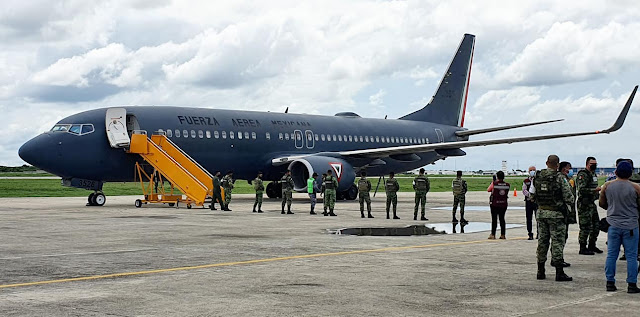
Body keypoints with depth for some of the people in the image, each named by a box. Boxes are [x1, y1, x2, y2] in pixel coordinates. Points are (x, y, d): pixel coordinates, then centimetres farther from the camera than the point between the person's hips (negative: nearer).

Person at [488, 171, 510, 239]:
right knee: (502, 219, 10)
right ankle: (503, 234, 9)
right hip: (504, 204, 3)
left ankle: (493, 234, 0)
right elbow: (507, 192, 9)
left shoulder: (494, 184, -12)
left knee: (494, 219, 1)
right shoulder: (507, 185, -4)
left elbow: (488, 190, 1)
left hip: (494, 204, -3)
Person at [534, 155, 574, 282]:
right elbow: (569, 198, -12)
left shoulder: (537, 177, 2)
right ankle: (559, 272, 0)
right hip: (556, 214, -5)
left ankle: (540, 271, 17)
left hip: (541, 213, 5)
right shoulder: (559, 178, -13)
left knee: (542, 240, 12)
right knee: (557, 241, -1)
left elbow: (532, 196, 5)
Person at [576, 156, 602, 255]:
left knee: (596, 225, 13)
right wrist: (595, 190, -26)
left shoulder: (593, 174, 18)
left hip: (592, 203, 10)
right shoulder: (583, 175, -14)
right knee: (585, 227, -7)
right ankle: (582, 248, 0)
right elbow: (581, 190, -24)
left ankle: (592, 246, 24)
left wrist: (598, 190, 16)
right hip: (584, 204, -10)